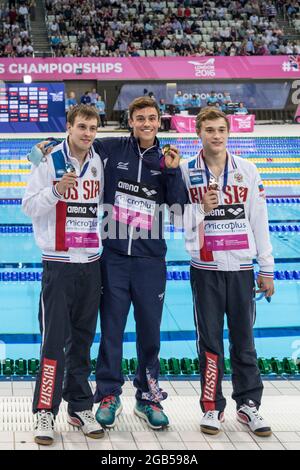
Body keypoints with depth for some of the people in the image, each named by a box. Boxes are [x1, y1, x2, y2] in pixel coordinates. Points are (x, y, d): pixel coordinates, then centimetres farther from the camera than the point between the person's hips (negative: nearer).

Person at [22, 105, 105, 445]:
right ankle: (45, 412, 2)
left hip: (91, 263, 5)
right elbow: (29, 206, -10)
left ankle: (80, 407, 20)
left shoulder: (98, 162, 7)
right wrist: (56, 191, -24)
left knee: (83, 339, 10)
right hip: (59, 263, -5)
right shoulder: (50, 161, -7)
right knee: (54, 339, -6)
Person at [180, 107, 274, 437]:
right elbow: (182, 221, -1)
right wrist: (202, 209, -22)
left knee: (244, 340, 7)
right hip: (206, 269, -1)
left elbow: (259, 220, 4)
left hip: (241, 267, 1)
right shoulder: (185, 171, -1)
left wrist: (266, 269, 4)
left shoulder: (248, 170, 3)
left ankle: (248, 404, 18)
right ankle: (212, 407, 16)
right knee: (210, 341, 5)